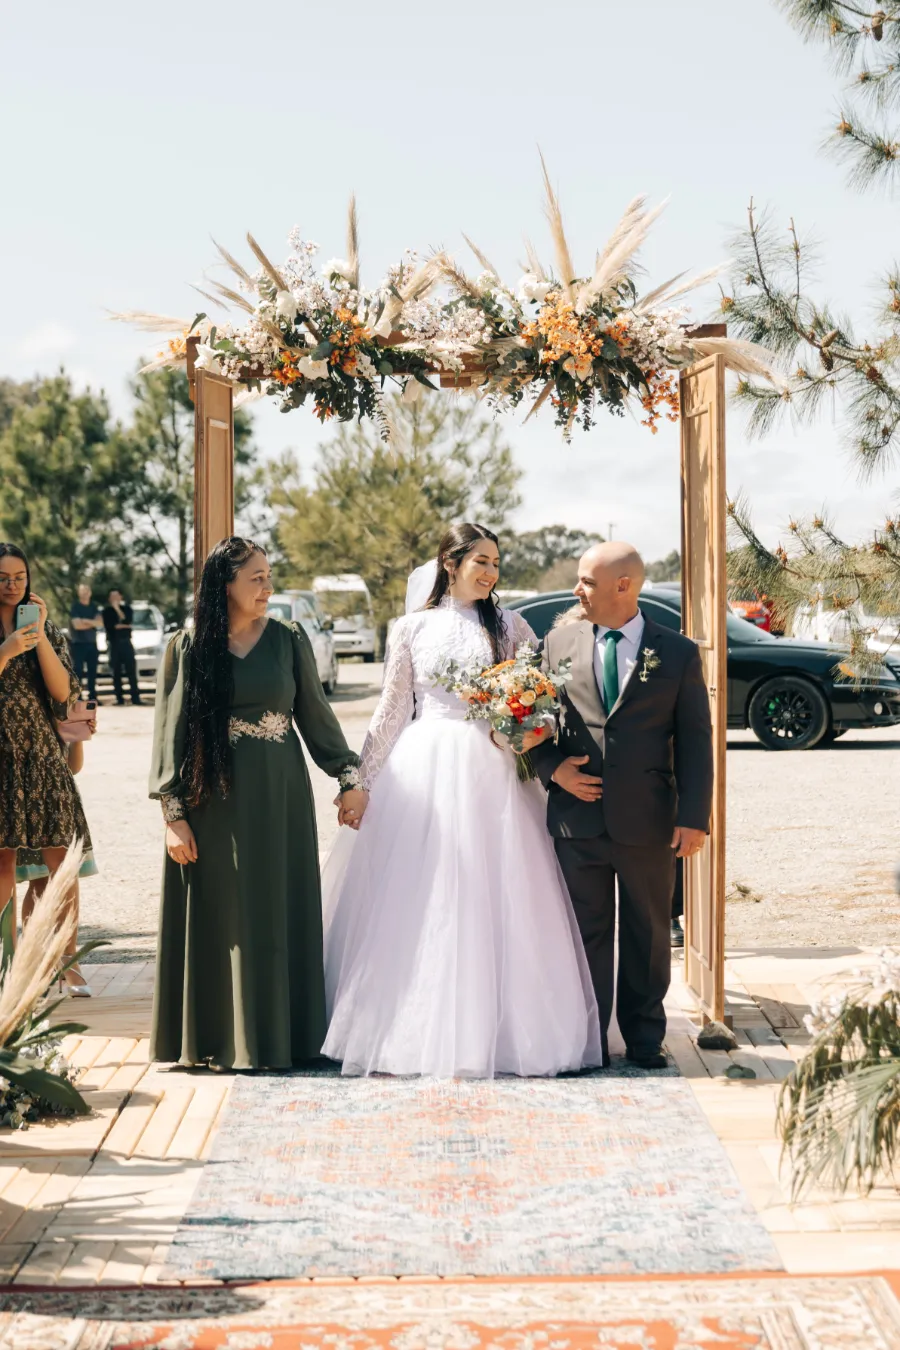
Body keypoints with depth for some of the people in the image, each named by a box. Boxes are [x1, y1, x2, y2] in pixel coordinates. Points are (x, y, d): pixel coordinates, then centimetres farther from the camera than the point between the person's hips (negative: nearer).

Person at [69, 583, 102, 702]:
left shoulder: (94, 607, 12)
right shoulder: (75, 607, -3)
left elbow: (100, 623, -1)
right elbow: (77, 625, -15)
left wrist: (86, 621, -15)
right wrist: (92, 623, -5)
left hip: (92, 643, 5)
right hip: (78, 643, -5)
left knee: (92, 671, 5)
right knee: (78, 671, -9)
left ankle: (92, 697, 9)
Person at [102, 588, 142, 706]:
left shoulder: (127, 608, 12)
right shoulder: (107, 611, 8)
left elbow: (128, 621, -8)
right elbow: (109, 626, -7)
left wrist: (117, 609, -9)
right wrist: (124, 625, -5)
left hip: (126, 642, 0)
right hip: (113, 644, 0)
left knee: (131, 670, -7)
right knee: (116, 672, -2)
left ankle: (136, 698, -10)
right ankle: (119, 699, 1)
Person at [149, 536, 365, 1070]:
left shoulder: (289, 639, 4)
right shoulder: (189, 647, 0)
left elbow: (316, 713, 8)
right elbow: (171, 731, 0)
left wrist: (349, 777, 3)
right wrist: (173, 812, -6)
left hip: (280, 795, 1)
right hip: (215, 799, -1)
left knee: (280, 913, 4)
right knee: (222, 918, 3)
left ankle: (276, 1035, 15)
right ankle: (221, 1036, 14)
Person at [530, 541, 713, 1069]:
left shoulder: (678, 652, 0)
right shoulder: (560, 642, 6)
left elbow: (695, 741, -1)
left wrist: (695, 817, -8)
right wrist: (552, 768, -7)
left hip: (648, 823, -1)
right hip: (578, 818, 1)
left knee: (648, 932, 10)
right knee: (587, 931, 8)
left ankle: (645, 1036, 25)